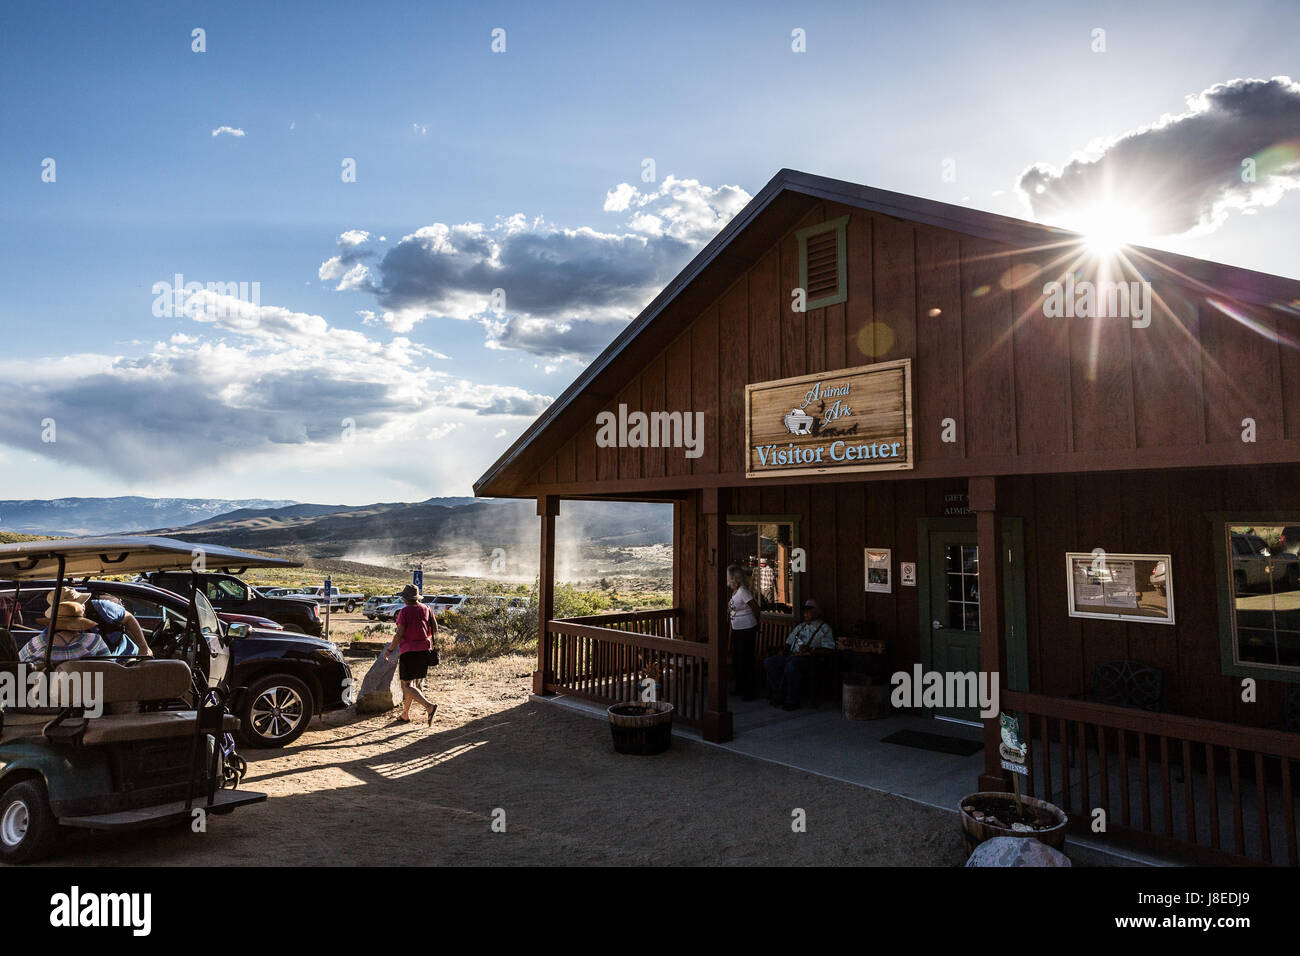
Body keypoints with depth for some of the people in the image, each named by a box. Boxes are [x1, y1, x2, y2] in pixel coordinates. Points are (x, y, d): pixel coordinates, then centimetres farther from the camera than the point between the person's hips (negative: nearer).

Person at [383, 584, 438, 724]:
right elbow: (435, 629, 7)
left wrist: (389, 650, -3)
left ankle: (429, 706, -20)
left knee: (407, 685, -2)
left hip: (409, 651, -6)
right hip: (425, 650, 7)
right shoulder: (426, 609, 5)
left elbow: (399, 634, -15)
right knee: (409, 682, 20)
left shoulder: (404, 612, -11)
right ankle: (405, 713, 26)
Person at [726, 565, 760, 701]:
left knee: (746, 660, -3)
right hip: (736, 630, 10)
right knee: (736, 659, 16)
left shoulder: (742, 591, -19)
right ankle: (740, 688, 29)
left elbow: (755, 609, -13)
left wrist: (755, 625, -1)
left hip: (747, 630, -10)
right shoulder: (734, 592, 8)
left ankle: (750, 691, 5)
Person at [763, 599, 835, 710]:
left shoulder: (824, 628, 7)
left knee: (791, 665, -38)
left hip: (808, 658, -7)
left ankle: (792, 700, -23)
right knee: (768, 662, -16)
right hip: (791, 655, 7)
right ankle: (780, 694, -10)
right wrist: (785, 650, 9)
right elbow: (789, 641, 31)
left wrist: (811, 649, -16)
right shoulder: (800, 626, 28)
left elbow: (829, 648, -5)